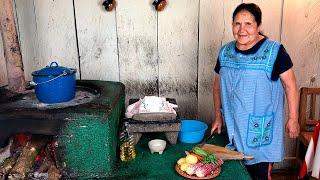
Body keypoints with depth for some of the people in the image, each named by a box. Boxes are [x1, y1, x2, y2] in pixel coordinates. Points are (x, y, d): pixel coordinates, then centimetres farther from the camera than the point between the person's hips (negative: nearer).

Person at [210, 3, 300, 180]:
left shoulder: (274, 51, -10)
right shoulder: (226, 52, 3)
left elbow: (290, 85, -5)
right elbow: (218, 85, 13)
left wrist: (293, 118, -4)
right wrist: (218, 117, 12)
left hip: (262, 130, -4)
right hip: (234, 127, 4)